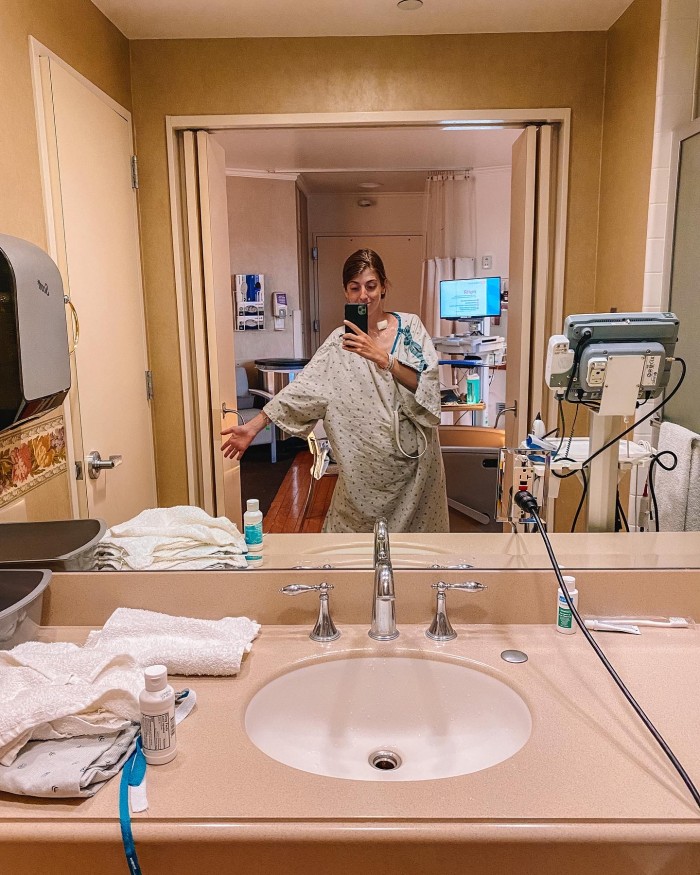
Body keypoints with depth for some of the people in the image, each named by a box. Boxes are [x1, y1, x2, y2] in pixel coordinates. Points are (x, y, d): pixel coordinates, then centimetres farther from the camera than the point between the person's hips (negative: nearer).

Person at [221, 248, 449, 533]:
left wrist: (381, 357, -26)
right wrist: (253, 427, -9)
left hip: (413, 459, 0)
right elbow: (301, 388, -3)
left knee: (416, 535, 11)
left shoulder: (410, 326, -1)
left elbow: (426, 386, -13)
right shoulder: (340, 343, 1)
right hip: (365, 466, 0)